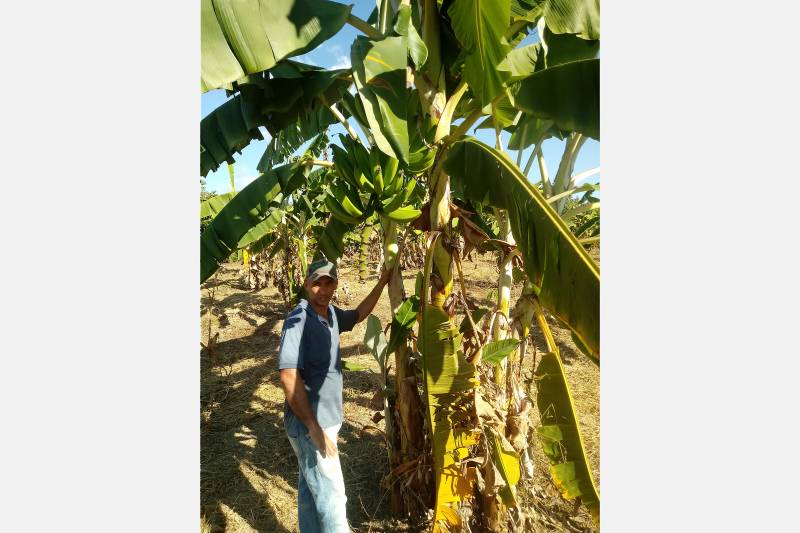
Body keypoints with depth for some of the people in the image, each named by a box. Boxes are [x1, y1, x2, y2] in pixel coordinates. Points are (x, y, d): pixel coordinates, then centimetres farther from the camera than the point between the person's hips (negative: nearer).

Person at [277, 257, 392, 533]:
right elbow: (289, 377, -27)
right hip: (308, 423, -8)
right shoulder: (298, 320, -22)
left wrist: (382, 283, 18)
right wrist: (314, 428, -26)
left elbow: (358, 315, 23)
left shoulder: (331, 313, 3)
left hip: (325, 418, 8)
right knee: (331, 496, 2)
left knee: (311, 489, 23)